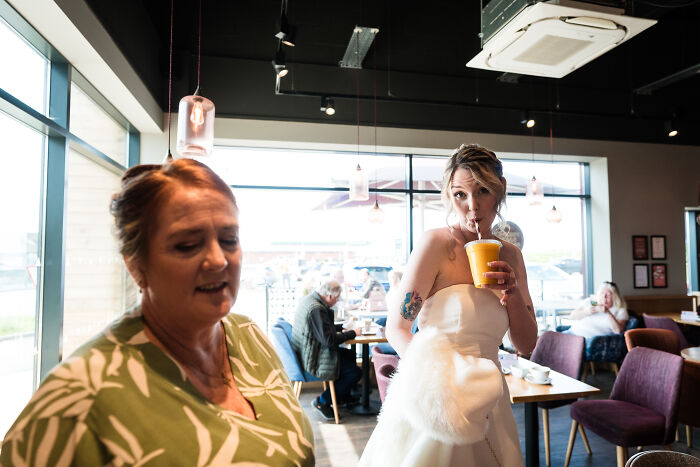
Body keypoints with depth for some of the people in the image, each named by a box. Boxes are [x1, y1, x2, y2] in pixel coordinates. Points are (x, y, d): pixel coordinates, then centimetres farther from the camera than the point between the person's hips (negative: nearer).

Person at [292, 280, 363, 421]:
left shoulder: (309, 299, 6)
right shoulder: (317, 309, -27)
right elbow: (329, 339, -27)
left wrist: (342, 330, 7)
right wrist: (353, 333, -15)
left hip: (305, 353, 11)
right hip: (312, 360, -11)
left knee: (350, 354, 21)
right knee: (355, 372, -11)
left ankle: (342, 396, 34)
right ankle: (322, 401, 2)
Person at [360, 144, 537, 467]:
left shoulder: (510, 255, 4)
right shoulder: (437, 243, -13)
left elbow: (527, 345, 7)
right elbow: (396, 327, -13)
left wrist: (513, 294, -10)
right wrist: (432, 374, -26)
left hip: (486, 400, 6)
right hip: (436, 403, -5)